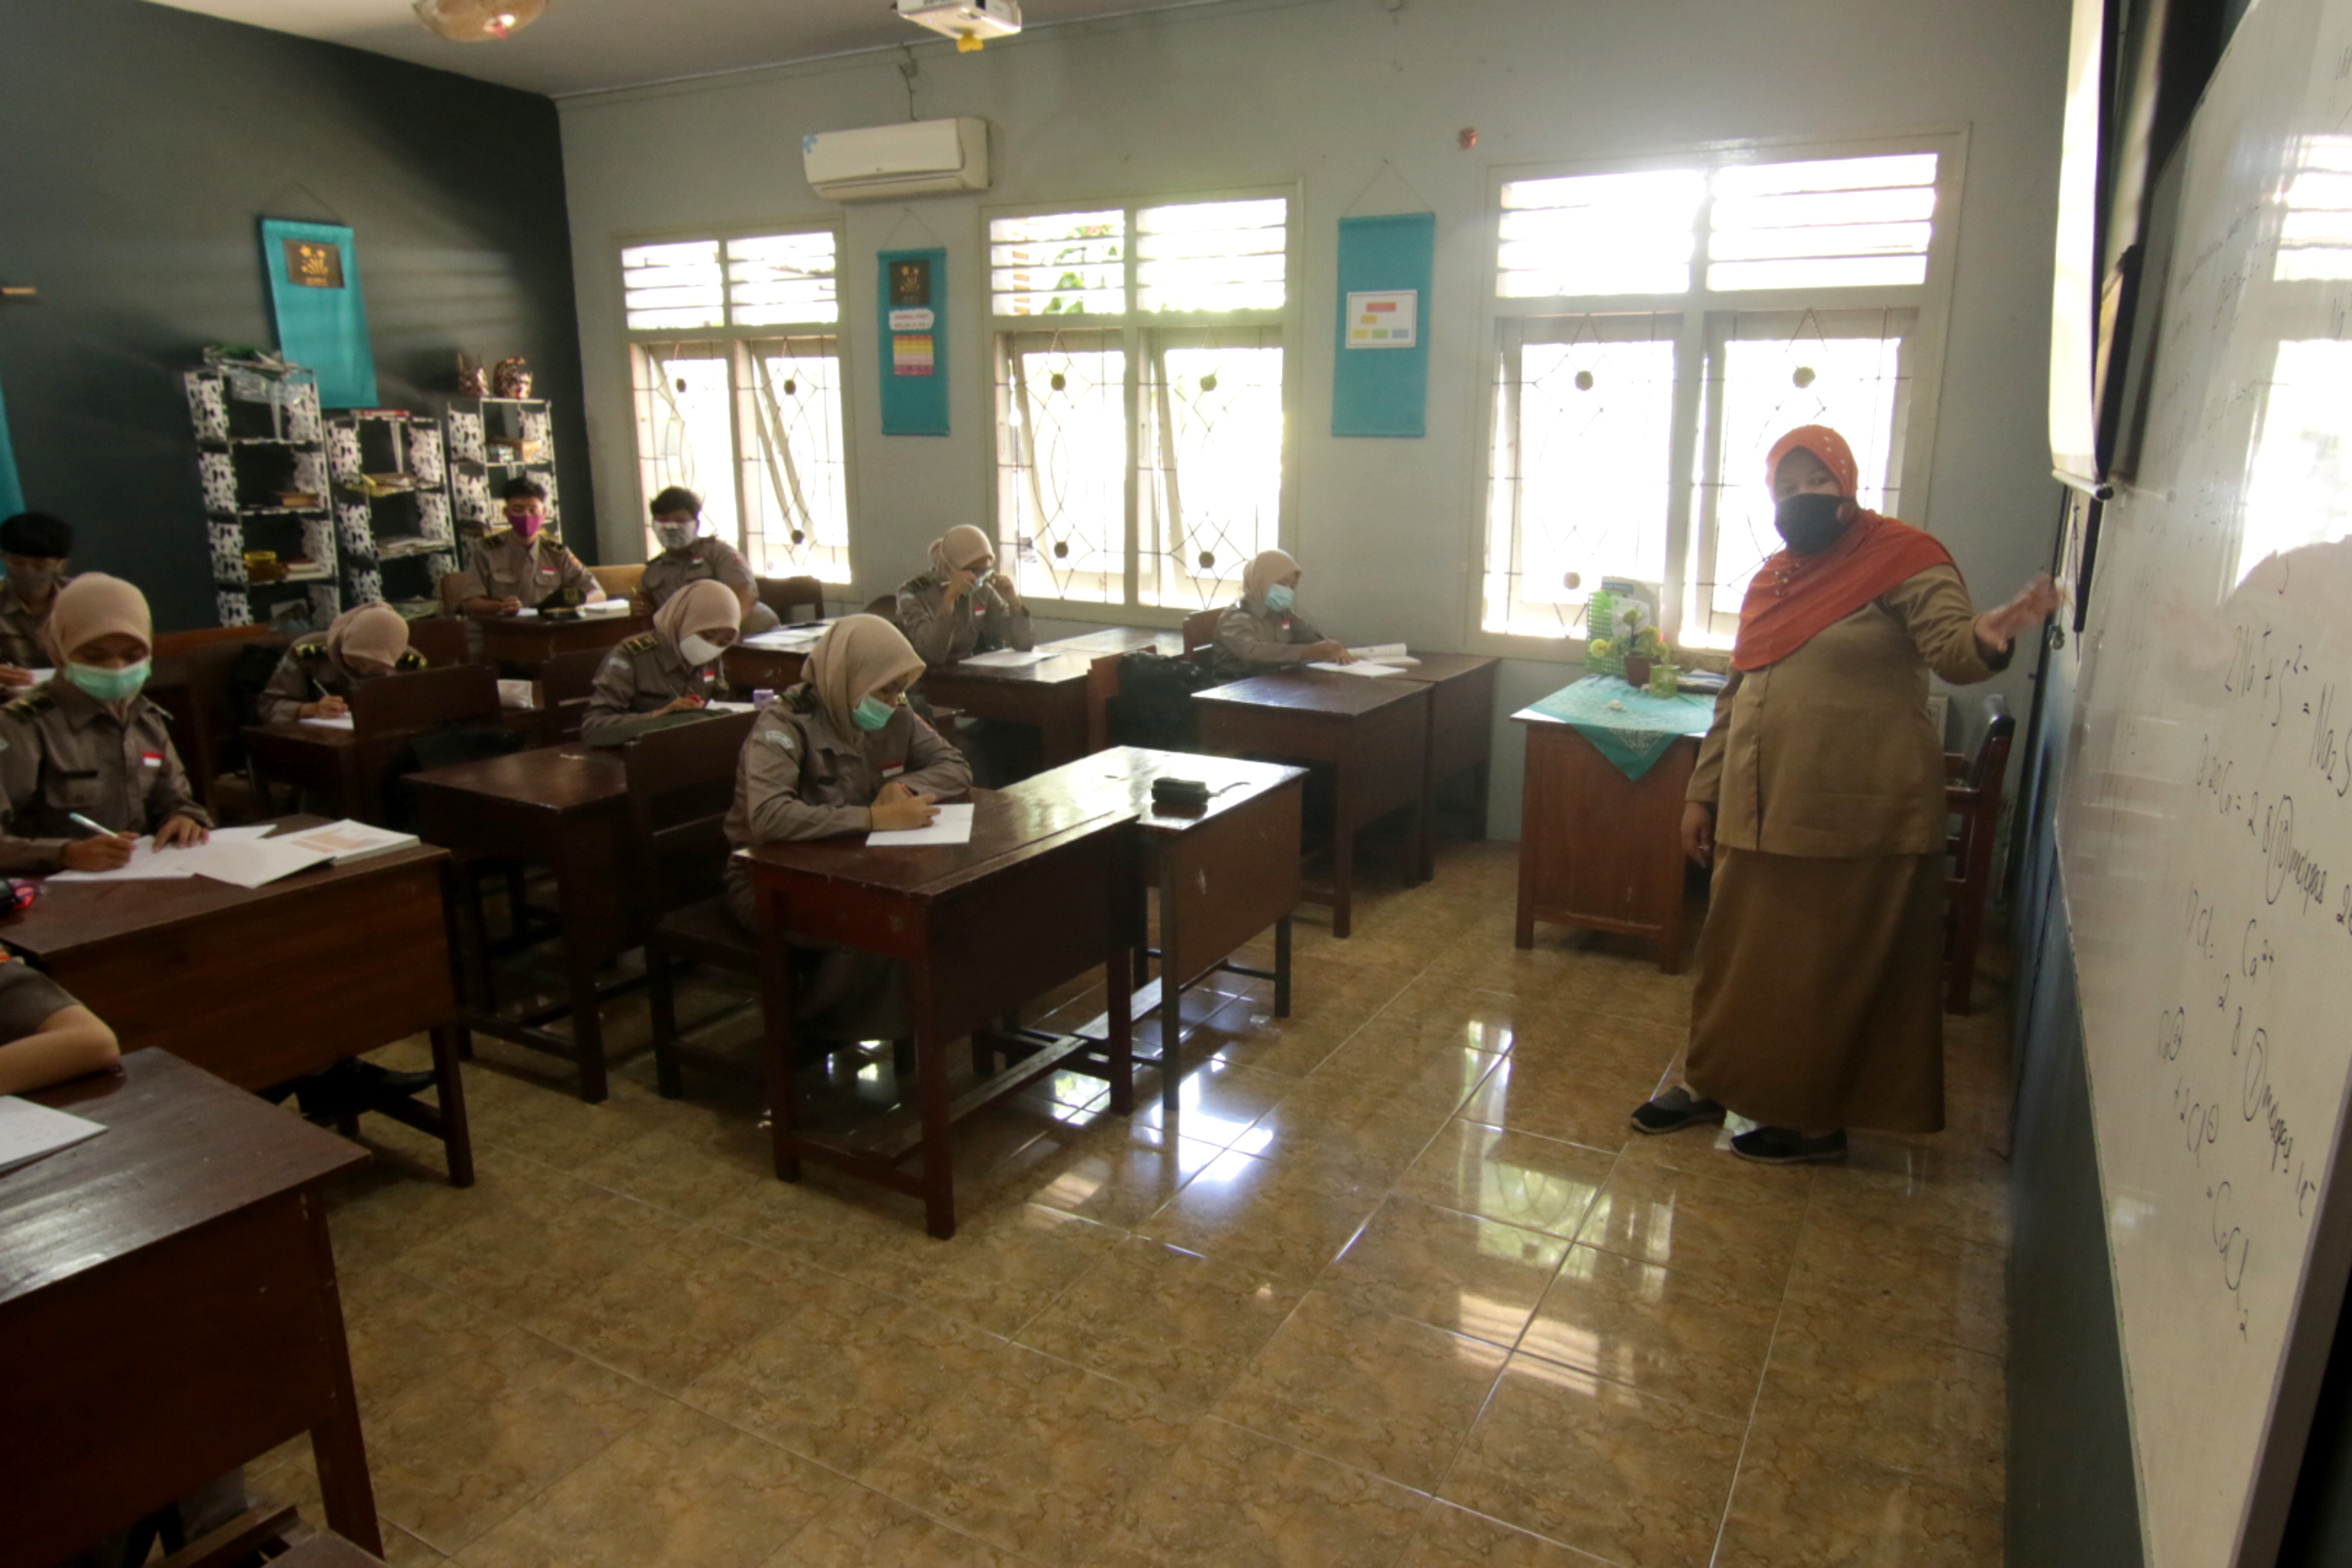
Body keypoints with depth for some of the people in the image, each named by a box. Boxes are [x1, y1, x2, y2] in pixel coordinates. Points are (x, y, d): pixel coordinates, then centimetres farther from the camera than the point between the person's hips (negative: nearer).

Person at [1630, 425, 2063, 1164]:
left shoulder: (1904, 560, -7)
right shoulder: (1772, 579, 12)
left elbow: (1951, 650, -20)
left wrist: (1987, 639, -44)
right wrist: (1703, 791, 15)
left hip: (1857, 820, -6)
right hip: (1758, 813, 7)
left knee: (1835, 968, 6)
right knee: (1738, 952, 16)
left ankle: (1817, 1119, 22)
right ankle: (1711, 1084, 33)